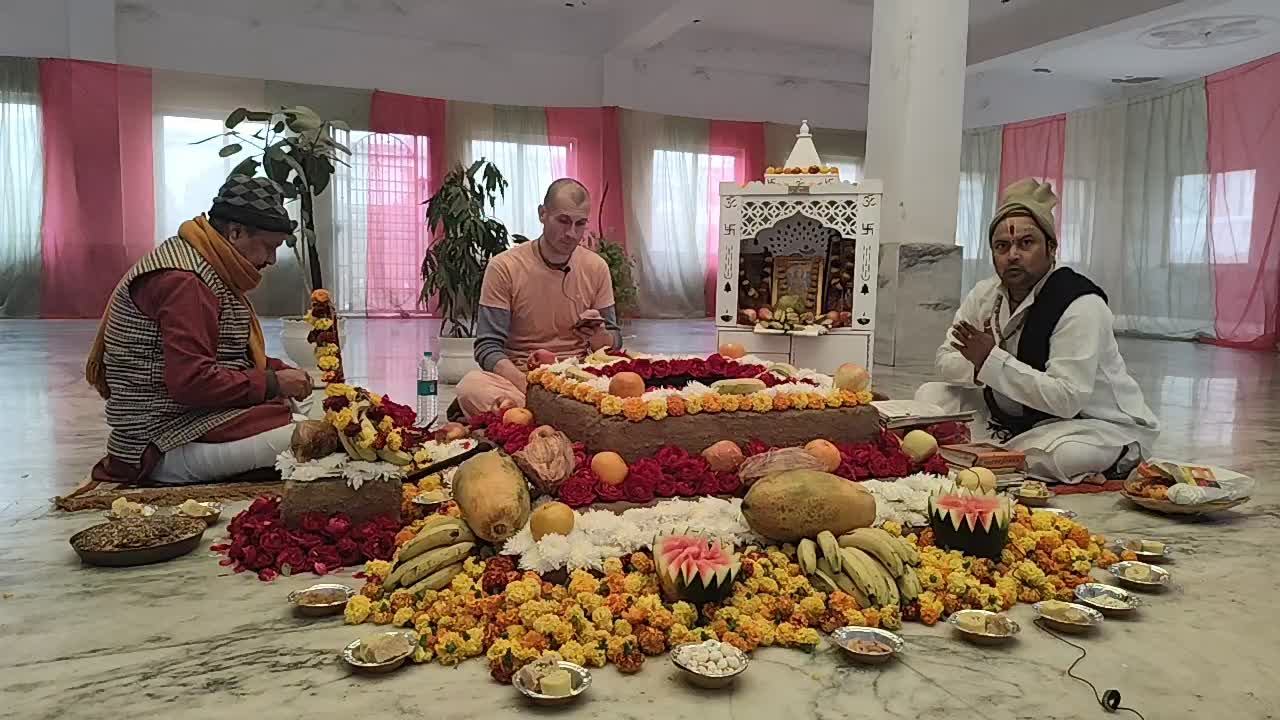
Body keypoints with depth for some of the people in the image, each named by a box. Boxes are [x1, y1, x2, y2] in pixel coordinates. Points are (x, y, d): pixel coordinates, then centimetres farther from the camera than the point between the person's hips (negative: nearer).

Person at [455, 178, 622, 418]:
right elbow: (487, 347, -9)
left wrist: (598, 335, -14)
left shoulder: (597, 268, 5)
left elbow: (614, 344, 12)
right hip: (517, 375, -2)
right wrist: (527, 385, -28)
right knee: (471, 386, -34)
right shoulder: (504, 267, -5)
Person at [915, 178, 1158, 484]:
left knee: (1066, 455, -40)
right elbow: (946, 359, 1)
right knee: (931, 395, -4)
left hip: (1100, 424, -7)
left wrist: (992, 360, -30)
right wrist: (978, 366, -23)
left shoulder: (1081, 306, -23)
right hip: (1021, 417, 7)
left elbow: (1067, 399, -30)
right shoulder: (985, 294, -2)